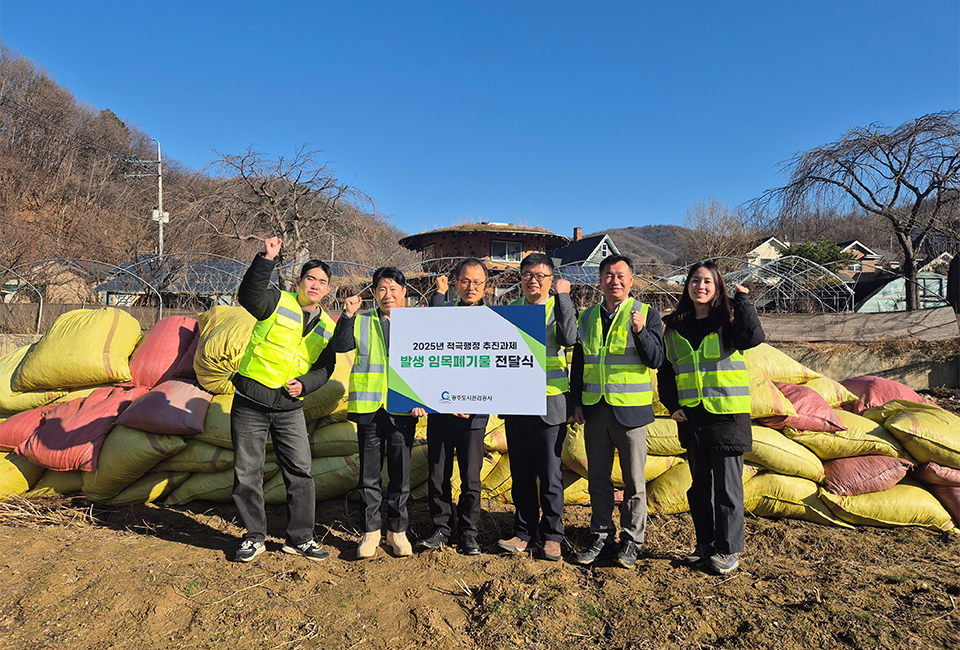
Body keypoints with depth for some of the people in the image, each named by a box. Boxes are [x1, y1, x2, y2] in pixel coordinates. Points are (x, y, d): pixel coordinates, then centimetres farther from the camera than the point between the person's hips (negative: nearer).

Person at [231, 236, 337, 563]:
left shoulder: (327, 328, 9)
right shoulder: (277, 302, -4)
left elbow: (324, 369, 13)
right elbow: (248, 295, -25)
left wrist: (304, 383, -6)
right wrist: (267, 259, -34)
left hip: (290, 408, 3)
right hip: (249, 403, -3)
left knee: (300, 472, 3)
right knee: (247, 472, 5)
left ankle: (300, 538, 18)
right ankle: (254, 536, 22)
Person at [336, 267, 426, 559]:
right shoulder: (362, 322, 11)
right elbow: (341, 346, -4)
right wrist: (347, 315, -15)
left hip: (403, 409, -1)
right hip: (369, 407, 1)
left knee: (400, 472, 6)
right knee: (369, 472, 7)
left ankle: (397, 530, 21)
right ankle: (371, 530, 21)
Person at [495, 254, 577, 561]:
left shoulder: (559, 307, 0)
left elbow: (569, 338, -21)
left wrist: (563, 296, -17)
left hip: (549, 403, -4)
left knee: (550, 474, 4)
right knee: (521, 473, 10)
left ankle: (552, 536, 19)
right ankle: (524, 534, 23)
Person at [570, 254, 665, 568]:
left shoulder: (646, 313, -1)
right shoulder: (588, 316, 10)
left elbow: (656, 359, -8)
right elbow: (578, 362, 14)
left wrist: (641, 331, -23)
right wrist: (576, 402, 8)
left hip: (631, 409, -3)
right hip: (595, 410, 4)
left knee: (633, 480, 6)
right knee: (598, 478, 12)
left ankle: (631, 541, 21)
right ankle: (602, 538, 25)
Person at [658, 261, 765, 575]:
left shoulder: (727, 322, -2)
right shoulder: (675, 327, 9)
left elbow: (753, 337, -24)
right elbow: (665, 371, 15)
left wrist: (741, 299, -14)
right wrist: (672, 405, 4)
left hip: (727, 414, -4)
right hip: (691, 417, 4)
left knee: (727, 484, 2)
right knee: (699, 484, 13)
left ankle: (728, 550, 17)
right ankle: (705, 544, 27)